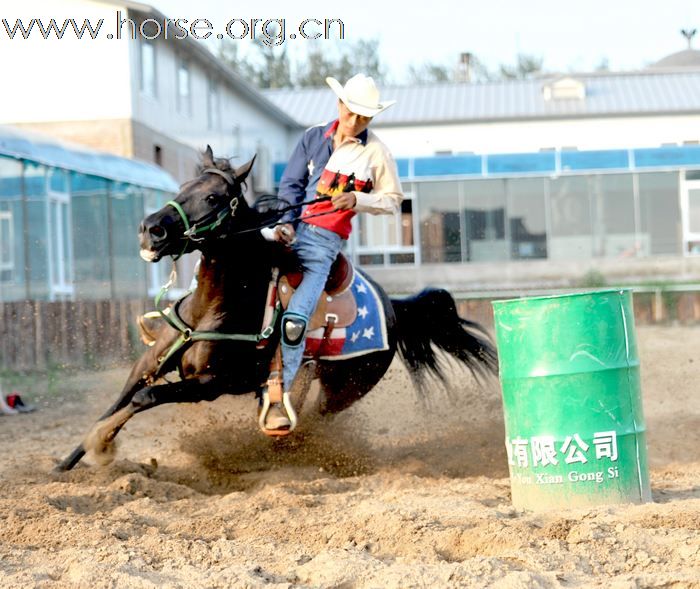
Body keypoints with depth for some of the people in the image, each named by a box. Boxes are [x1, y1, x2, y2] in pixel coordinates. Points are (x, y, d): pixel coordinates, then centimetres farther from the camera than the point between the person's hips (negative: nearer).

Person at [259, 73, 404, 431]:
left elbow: (392, 201, 7)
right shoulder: (314, 137, 11)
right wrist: (284, 221, -10)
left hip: (323, 242, -5)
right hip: (288, 228, 5)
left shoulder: (377, 153, 3)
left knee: (294, 321, -18)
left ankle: (276, 398, -15)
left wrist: (357, 199, -11)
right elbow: (290, 184, 7)